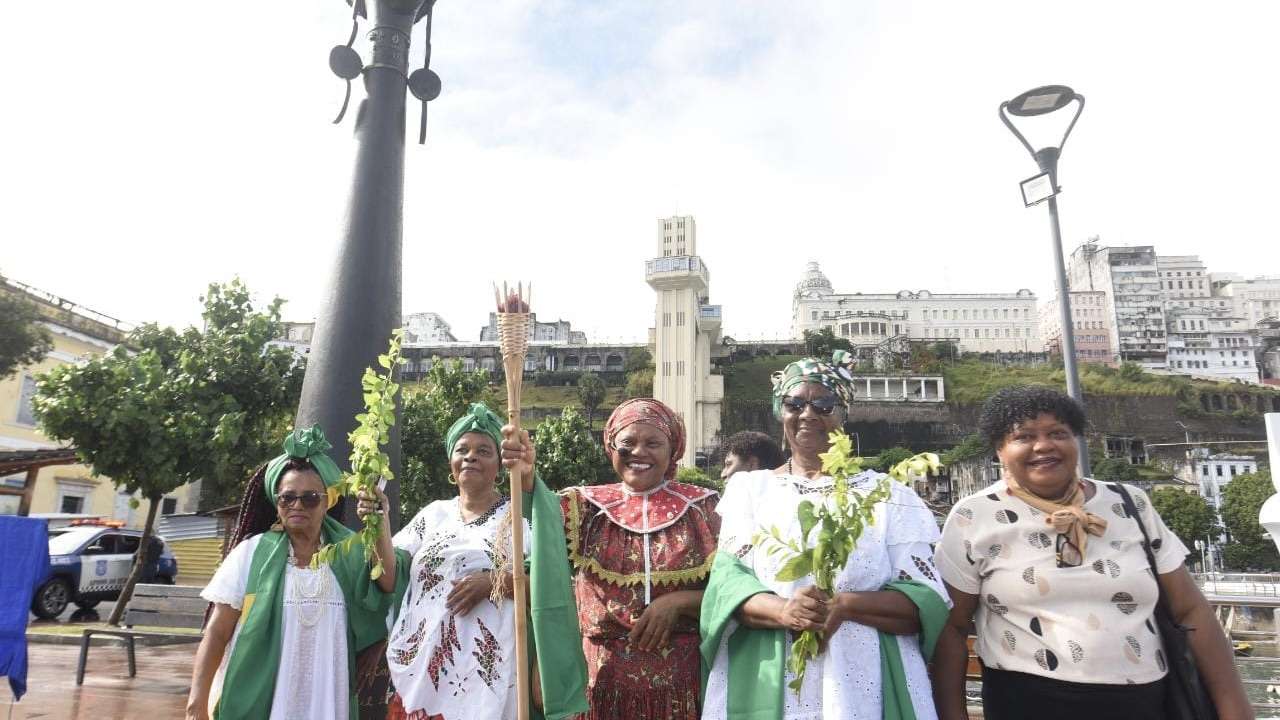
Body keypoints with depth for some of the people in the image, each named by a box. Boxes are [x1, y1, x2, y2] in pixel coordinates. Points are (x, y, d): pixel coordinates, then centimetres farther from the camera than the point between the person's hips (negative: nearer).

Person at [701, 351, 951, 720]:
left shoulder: (887, 494, 3)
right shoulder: (750, 489, 4)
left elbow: (926, 600, -3)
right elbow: (727, 579, -5)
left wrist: (845, 605, -19)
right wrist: (783, 611, -24)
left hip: (865, 682, 0)